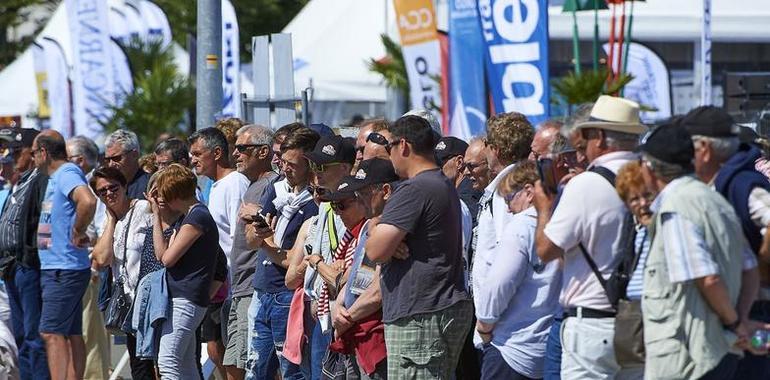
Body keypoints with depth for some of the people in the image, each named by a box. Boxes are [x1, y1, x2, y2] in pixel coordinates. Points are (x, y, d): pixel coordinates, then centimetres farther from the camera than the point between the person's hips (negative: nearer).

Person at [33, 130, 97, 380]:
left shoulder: (67, 174, -14)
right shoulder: (55, 177, 17)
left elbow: (88, 202, -34)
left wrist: (78, 234, -21)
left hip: (64, 269, -10)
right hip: (55, 268, 10)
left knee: (51, 332, -13)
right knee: (71, 334, 10)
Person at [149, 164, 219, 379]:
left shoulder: (197, 217, -14)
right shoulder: (193, 215, 18)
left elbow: (166, 258, -14)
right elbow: (162, 255, 15)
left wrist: (156, 215, -7)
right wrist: (157, 214, 11)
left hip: (185, 300, -11)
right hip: (185, 298, 11)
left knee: (167, 361, -15)